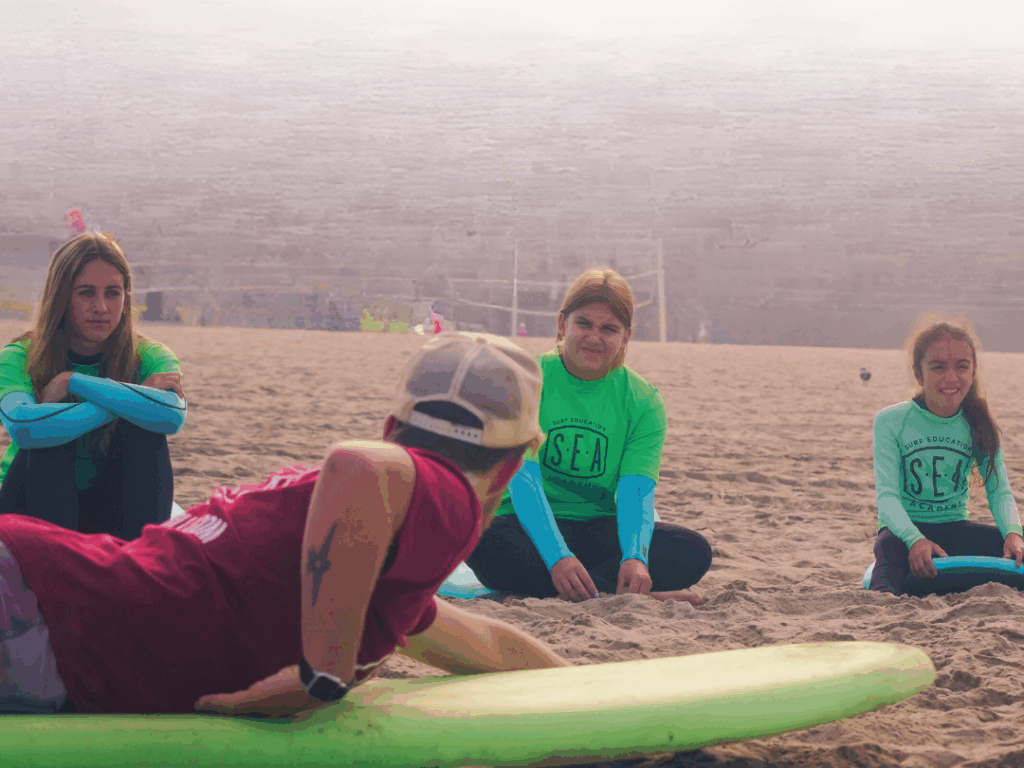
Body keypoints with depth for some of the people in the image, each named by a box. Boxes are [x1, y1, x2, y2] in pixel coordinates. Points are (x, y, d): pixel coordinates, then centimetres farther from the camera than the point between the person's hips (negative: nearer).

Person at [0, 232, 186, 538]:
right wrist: (125, 400, -31)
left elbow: (173, 415, -32)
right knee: (49, 436, -28)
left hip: (111, 517, 2)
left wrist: (74, 382, -29)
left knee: (143, 430, -23)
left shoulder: (148, 358, -7)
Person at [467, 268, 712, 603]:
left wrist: (635, 558, -35)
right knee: (482, 541, -37)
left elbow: (636, 490, -12)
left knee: (694, 551, -22)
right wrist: (557, 557, -36)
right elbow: (522, 478, -19)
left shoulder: (644, 402, 1)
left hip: (601, 531, 3)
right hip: (529, 526, -2)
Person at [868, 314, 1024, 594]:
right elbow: (887, 494, -15)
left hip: (955, 527, 4)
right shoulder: (891, 421, -6)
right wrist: (915, 539, -36)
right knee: (889, 549, -40)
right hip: (904, 529, -4)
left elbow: (999, 490, -2)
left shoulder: (979, 426, 4)